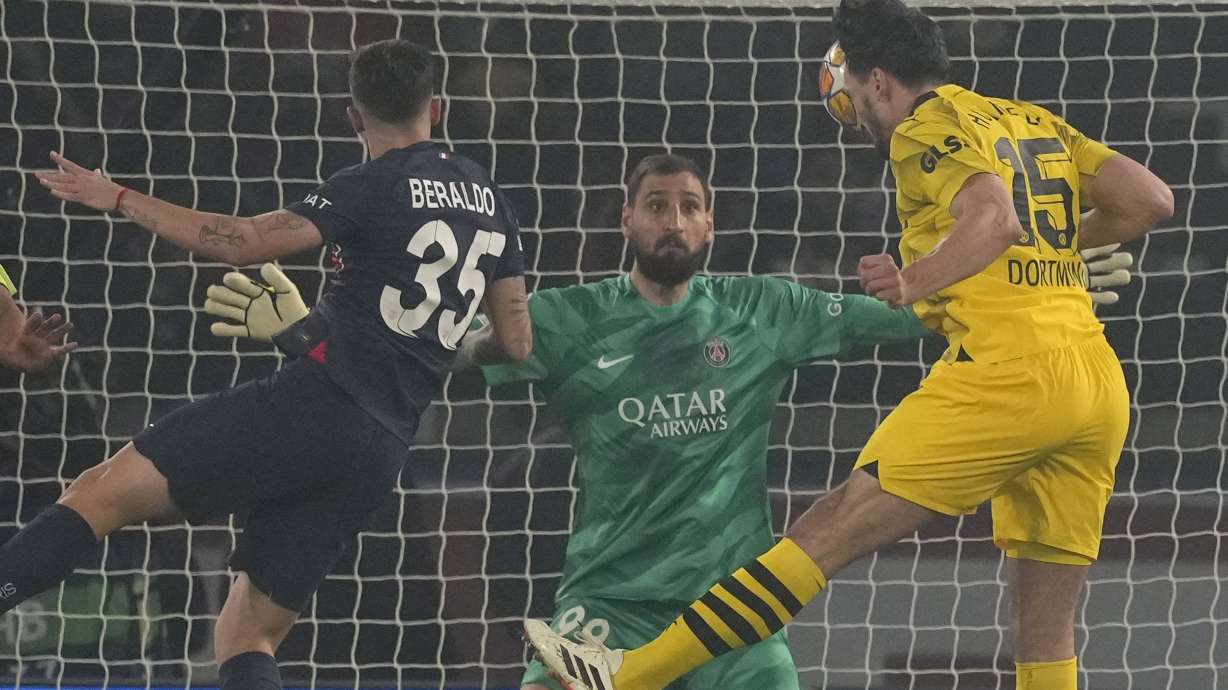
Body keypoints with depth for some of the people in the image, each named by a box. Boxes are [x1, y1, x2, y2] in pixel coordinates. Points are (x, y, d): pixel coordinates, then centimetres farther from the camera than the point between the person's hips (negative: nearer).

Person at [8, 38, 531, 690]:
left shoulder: (374, 187, -3)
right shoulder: (490, 200, 17)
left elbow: (243, 242, -14)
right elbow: (516, 342, 21)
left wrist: (117, 198, -7)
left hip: (315, 399, -7)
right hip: (381, 453, 7)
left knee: (100, 493, -10)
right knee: (247, 636, 10)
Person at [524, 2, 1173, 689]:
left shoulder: (927, 128, 0)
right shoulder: (1036, 122, 22)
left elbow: (994, 219, -19)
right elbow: (1152, 199, 17)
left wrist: (915, 285, -27)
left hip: (1006, 370, -7)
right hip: (1102, 388, 7)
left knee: (838, 526, -8)